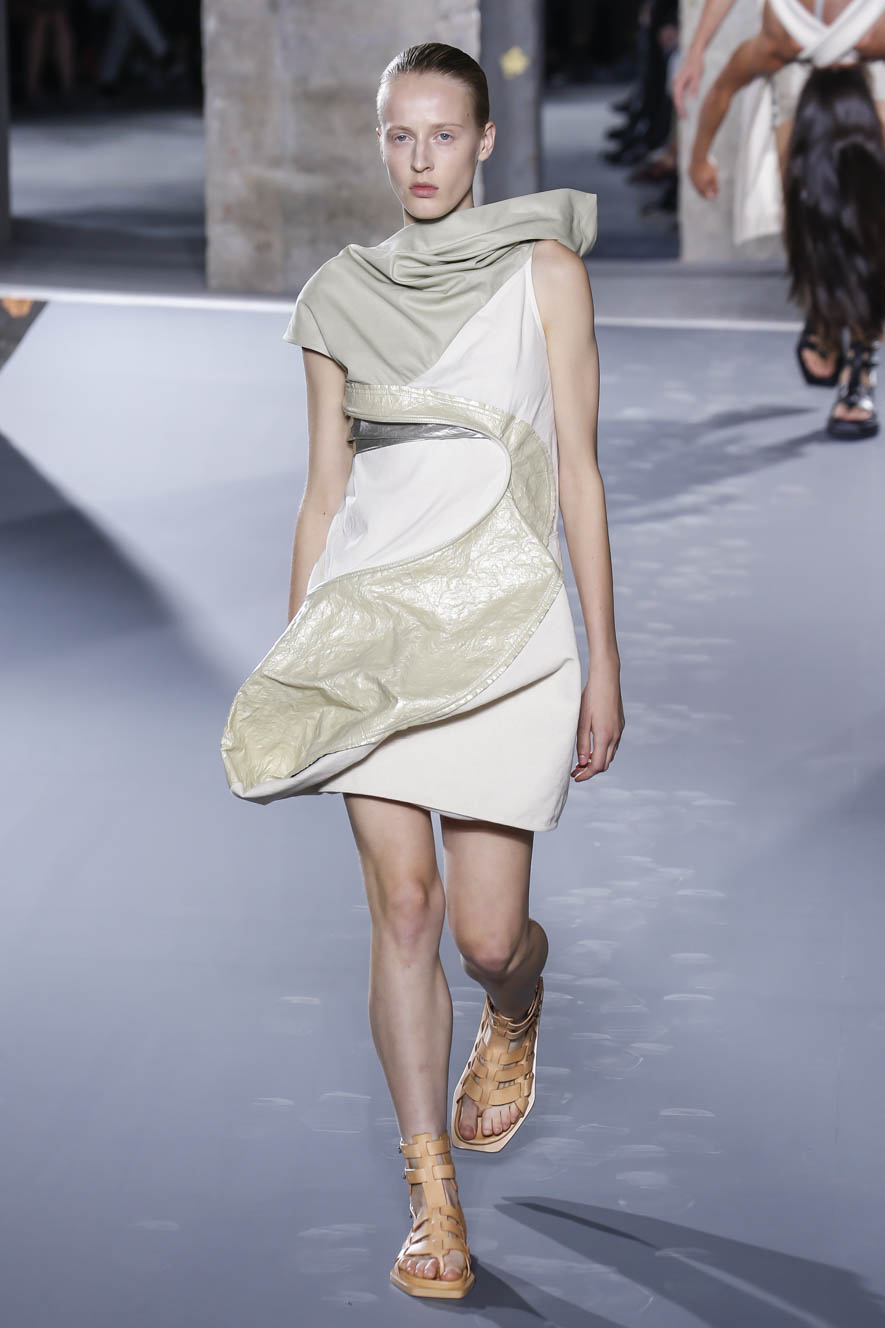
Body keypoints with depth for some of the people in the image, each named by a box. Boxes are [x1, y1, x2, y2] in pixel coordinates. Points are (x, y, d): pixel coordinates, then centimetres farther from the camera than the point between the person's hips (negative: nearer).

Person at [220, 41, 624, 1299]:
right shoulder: (343, 296, 9)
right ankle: (433, 1200, 6)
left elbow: (577, 471, 0)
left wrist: (604, 660, -3)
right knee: (403, 908, -4)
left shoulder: (543, 268, 2)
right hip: (371, 625, 2)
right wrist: (290, 672, 11)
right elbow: (324, 494, 12)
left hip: (503, 621, -2)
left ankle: (518, 1011, 36)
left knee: (487, 931, -3)